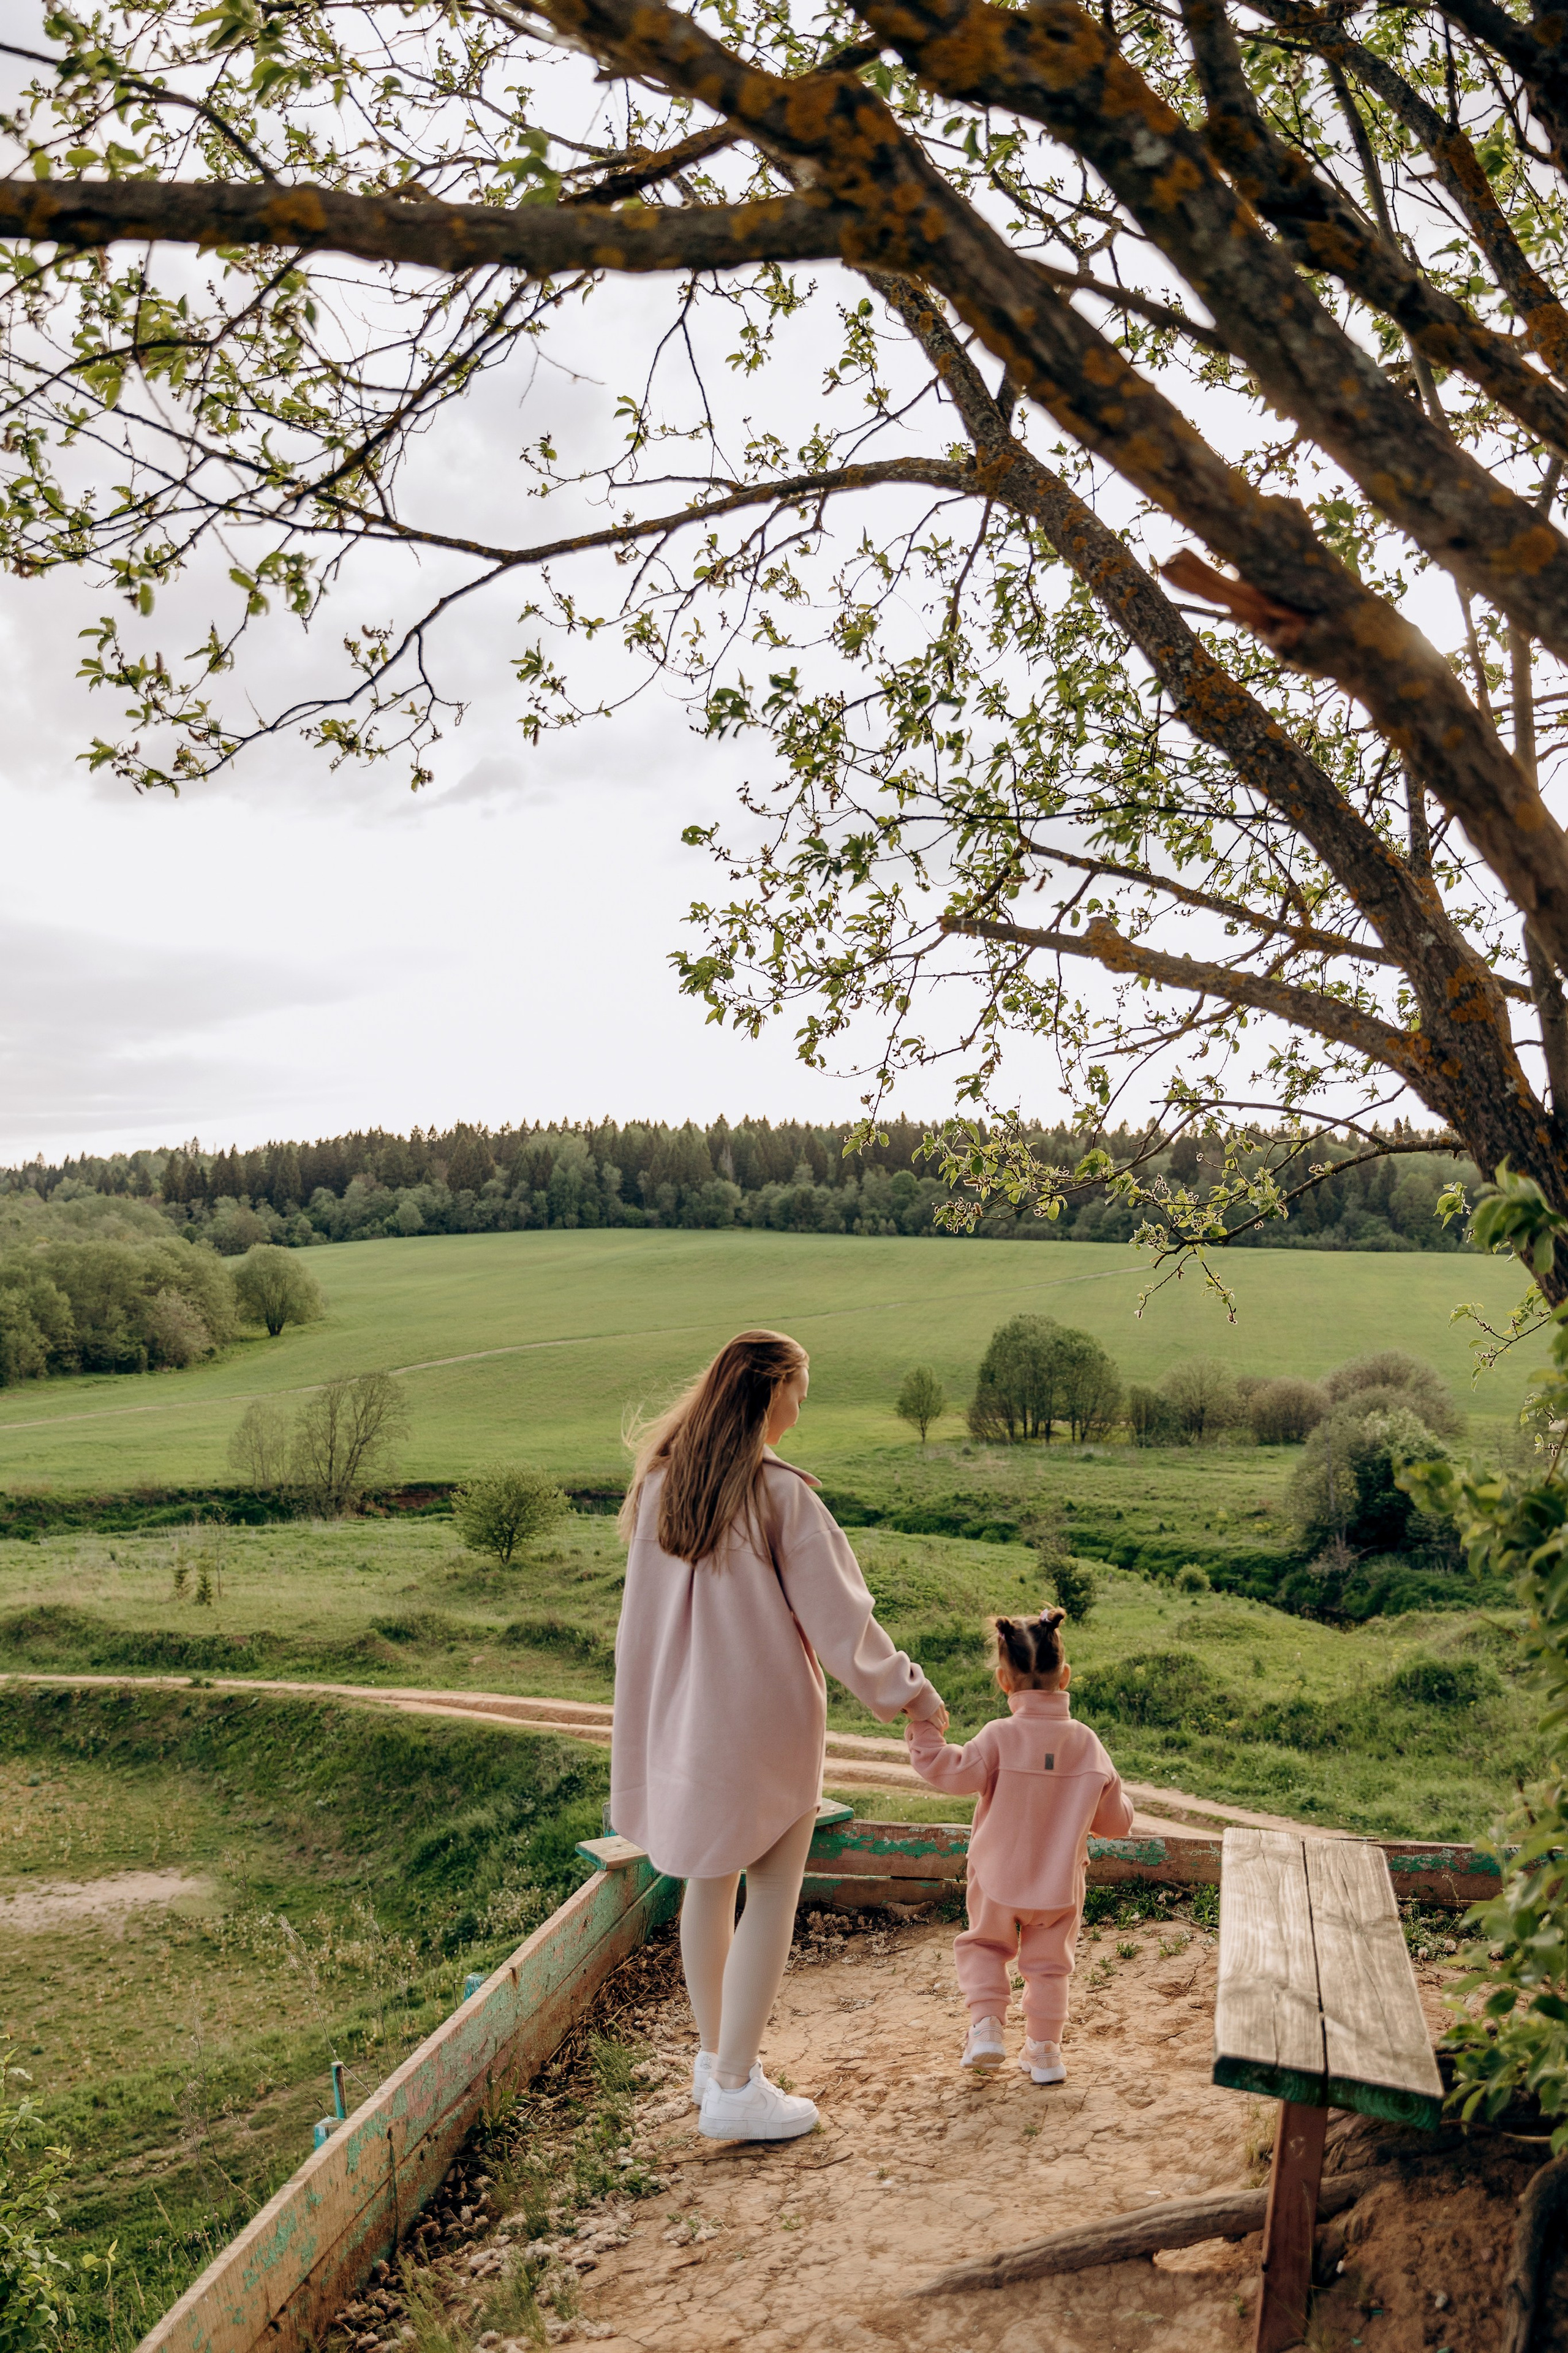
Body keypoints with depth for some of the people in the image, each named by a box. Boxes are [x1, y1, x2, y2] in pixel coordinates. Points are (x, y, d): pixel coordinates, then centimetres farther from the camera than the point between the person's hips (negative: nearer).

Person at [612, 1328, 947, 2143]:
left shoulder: (659, 1483, -1)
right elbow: (838, 1615, -13)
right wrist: (907, 1691, 0)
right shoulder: (781, 1496, -19)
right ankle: (734, 2089, 11)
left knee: (708, 1881, 20)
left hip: (677, 1716, 6)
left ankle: (714, 2055, 34)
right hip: (764, 1717, -6)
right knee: (771, 1893, 6)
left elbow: (646, 1612, 8)